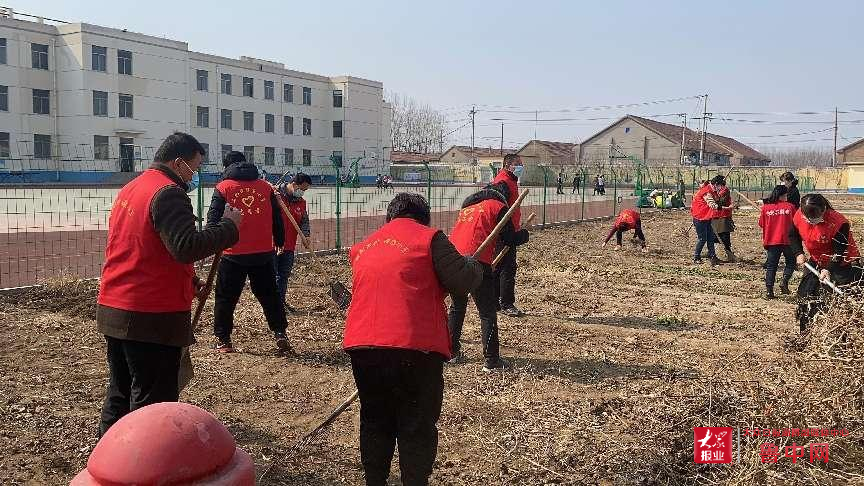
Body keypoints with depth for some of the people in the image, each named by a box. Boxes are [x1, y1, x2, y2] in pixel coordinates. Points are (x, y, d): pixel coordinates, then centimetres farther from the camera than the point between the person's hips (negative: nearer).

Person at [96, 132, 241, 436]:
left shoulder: (130, 189, 16)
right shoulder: (168, 193, -14)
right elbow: (187, 248, -27)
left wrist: (189, 282, 19)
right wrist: (229, 226, -16)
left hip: (114, 311, 9)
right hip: (152, 318, -9)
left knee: (120, 397, 19)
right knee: (153, 404, -1)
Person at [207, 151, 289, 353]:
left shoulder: (223, 188, -1)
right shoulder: (266, 187, 6)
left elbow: (213, 219, -3)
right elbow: (277, 218, 9)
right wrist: (279, 242, 19)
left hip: (233, 254, -2)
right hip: (263, 253, 2)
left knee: (226, 298, 9)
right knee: (269, 295, 13)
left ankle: (222, 340, 13)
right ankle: (280, 333, 6)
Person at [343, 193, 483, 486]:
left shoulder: (362, 247, 20)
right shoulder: (429, 238, 2)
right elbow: (462, 283, -4)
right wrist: (477, 265, 17)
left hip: (361, 345, 5)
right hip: (414, 346, -5)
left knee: (375, 421, 21)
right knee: (417, 428, 8)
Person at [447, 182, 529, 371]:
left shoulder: (468, 204, 24)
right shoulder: (498, 207, 4)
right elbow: (509, 239, 0)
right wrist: (525, 234, 19)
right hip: (477, 262, -6)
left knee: (457, 307, 23)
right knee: (488, 313, 3)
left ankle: (452, 352, 28)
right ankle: (491, 360, 4)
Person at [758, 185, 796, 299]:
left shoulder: (765, 207, 0)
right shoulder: (790, 207, -3)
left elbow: (761, 224, 6)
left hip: (771, 241, 2)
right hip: (787, 240, -2)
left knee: (771, 266, 7)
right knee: (791, 262, 17)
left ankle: (769, 290, 0)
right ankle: (784, 281, -4)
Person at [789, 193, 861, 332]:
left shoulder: (839, 223, -29)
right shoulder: (799, 216, -14)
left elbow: (839, 251, -25)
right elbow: (793, 235, 5)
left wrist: (828, 270, -35)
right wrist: (799, 253, -8)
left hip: (843, 264, -6)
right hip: (817, 262, 6)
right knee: (805, 293, 9)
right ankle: (806, 332, 23)